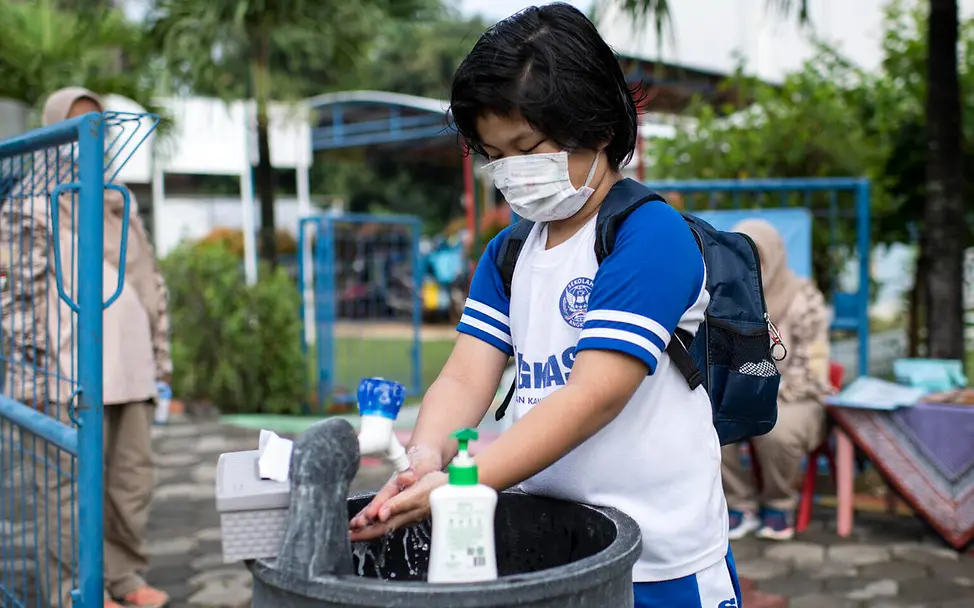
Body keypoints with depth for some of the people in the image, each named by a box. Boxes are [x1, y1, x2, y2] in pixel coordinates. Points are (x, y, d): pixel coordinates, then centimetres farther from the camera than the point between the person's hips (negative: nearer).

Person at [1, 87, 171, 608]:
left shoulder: (118, 201, 19)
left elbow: (149, 280, 20)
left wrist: (160, 350, 15)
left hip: (128, 366, 6)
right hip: (68, 370, -6)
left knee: (133, 476, 9)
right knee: (72, 484, -2)